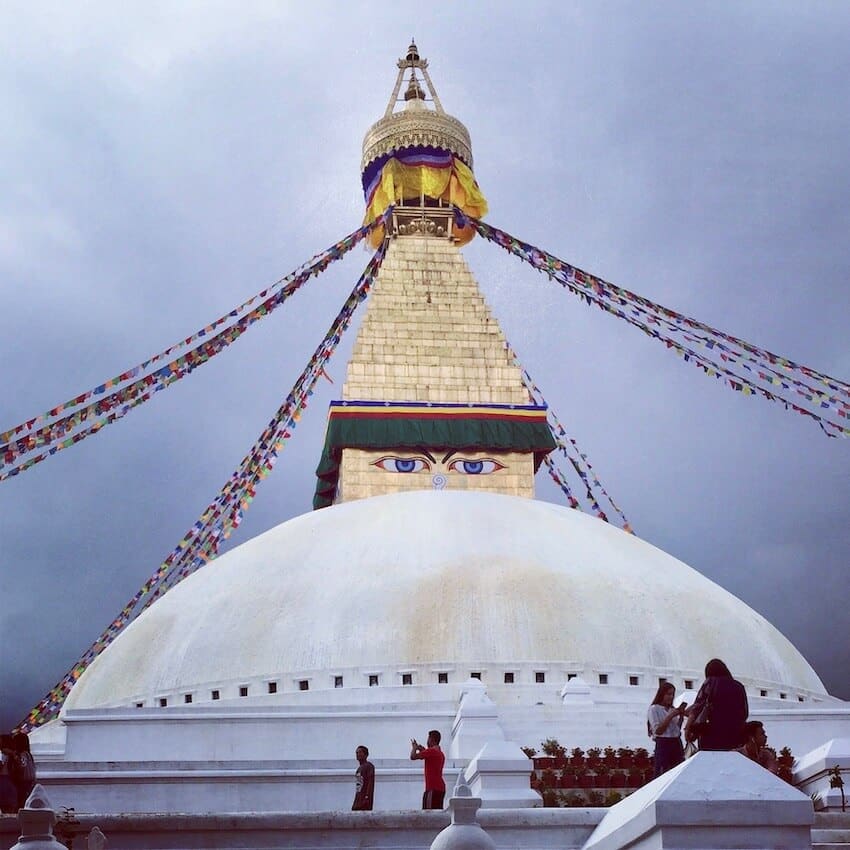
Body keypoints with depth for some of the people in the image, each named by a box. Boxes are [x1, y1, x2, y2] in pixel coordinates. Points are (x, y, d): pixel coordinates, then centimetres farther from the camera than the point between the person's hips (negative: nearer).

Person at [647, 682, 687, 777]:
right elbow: (658, 731, -11)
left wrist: (681, 716, 4)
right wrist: (670, 716, -13)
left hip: (677, 744, 6)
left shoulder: (672, 710, 16)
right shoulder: (654, 709, -3)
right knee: (662, 776, -8)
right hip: (663, 744, -6)